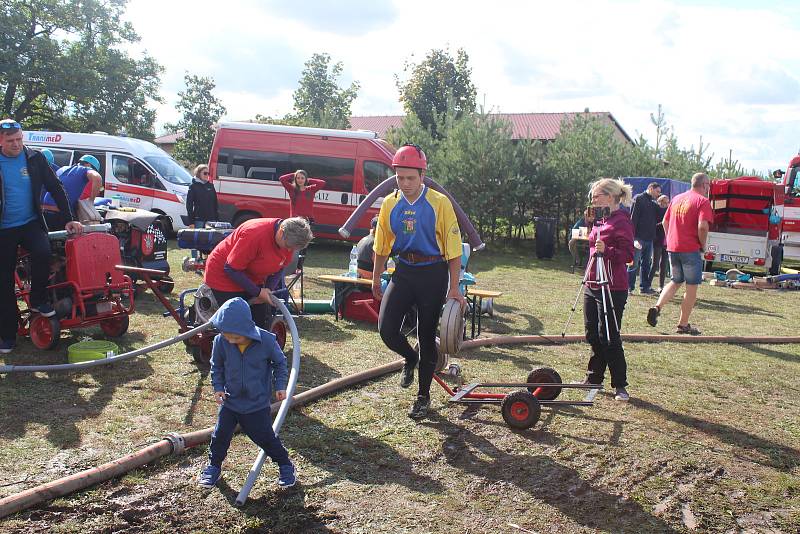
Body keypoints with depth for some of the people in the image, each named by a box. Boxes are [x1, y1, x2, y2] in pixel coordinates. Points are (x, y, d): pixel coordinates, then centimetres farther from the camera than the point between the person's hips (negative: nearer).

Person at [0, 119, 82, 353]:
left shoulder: (35, 159, -1)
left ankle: (38, 299, -6)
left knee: (43, 253, -31)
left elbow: (56, 189, 2)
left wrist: (70, 219, -4)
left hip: (31, 223, 0)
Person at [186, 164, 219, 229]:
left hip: (211, 219, 4)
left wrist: (217, 219, 9)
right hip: (198, 220, -4)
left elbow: (215, 203, 14)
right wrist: (191, 222, -9)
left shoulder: (211, 186, 11)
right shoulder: (193, 186, -1)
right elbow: (189, 205, -3)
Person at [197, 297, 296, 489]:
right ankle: (214, 466, 33)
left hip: (258, 403, -2)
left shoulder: (266, 340, -22)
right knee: (221, 434, 8)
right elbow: (216, 366, 4)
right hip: (230, 400, 2)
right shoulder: (221, 341, -16)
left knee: (265, 437, 5)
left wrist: (280, 386, -7)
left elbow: (280, 362, -3)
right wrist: (218, 387, -5)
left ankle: (285, 465, 27)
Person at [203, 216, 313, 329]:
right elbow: (231, 269, -27)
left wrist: (268, 289, -14)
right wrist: (258, 292, -24)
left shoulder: (289, 240, -14)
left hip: (252, 279, 7)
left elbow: (279, 268, 3)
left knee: (260, 322, 5)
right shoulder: (255, 234, -34)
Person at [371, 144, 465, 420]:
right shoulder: (390, 204, 0)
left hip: (433, 274, -3)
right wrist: (376, 280, 16)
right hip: (404, 271, 3)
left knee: (427, 335, 6)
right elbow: (381, 246, 11)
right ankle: (410, 358, 26)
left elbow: (453, 247, -9)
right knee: (386, 328, -10)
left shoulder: (439, 203, -12)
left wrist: (454, 288, -10)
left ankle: (423, 396, 23)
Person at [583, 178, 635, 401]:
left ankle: (620, 385, 7)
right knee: (593, 335, 13)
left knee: (609, 337, -4)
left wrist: (606, 250, -29)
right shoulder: (600, 221, 15)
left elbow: (628, 255, -19)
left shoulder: (621, 221, -12)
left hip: (612, 288, -9)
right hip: (592, 285, 9)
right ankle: (594, 378, 26)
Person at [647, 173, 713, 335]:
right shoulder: (703, 201, -9)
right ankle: (683, 325, 9)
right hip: (691, 249, -6)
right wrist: (703, 245, -7)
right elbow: (702, 226, -21)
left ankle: (657, 307, 1)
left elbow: (665, 221, 16)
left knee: (676, 281, 21)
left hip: (672, 248, 7)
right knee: (691, 287, 5)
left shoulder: (677, 198, 14)